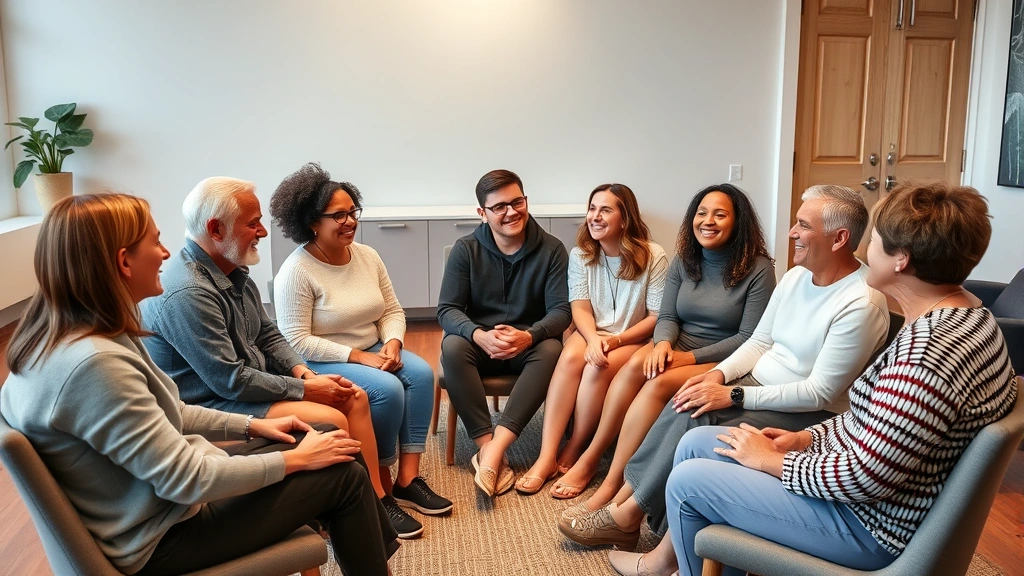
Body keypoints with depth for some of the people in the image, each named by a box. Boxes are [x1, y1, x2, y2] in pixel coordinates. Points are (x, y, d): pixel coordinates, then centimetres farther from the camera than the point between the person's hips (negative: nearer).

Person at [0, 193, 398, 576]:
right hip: (162, 535, -9)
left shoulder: (65, 335, 1)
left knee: (334, 441, 10)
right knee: (344, 473, -5)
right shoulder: (92, 362, -31)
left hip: (160, 496, 9)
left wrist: (252, 425, 8)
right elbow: (187, 480, -27)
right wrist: (294, 460, -16)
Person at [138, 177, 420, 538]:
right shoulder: (187, 293, -27)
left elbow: (268, 335, 13)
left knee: (354, 397, 2)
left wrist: (302, 371, -5)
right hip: (212, 403, -10)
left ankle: (376, 497, 7)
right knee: (331, 421, -23)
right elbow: (230, 381, -26)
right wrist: (304, 389, -18)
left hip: (249, 383, 10)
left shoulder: (234, 271, 5)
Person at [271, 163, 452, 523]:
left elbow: (393, 311, 6)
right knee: (387, 389, -28)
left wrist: (392, 344, -15)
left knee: (420, 372, -19)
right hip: (322, 363, -6)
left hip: (372, 351, 7)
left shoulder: (367, 256, 3)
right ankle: (381, 486, -8)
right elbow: (296, 341, -21)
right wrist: (358, 356, -23)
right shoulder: (296, 272, -17)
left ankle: (408, 479, -14)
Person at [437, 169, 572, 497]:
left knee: (552, 349, -33)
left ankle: (494, 450, -38)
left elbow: (561, 310, -11)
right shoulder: (465, 250, -5)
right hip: (479, 343, 1)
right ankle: (487, 448, -33)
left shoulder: (551, 250, -6)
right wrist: (479, 335, -32)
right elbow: (447, 309, -10)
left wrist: (529, 336, -33)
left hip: (529, 346, 0)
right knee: (452, 348, -32)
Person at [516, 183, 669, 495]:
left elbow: (658, 316, -10)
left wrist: (616, 340, -23)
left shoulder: (652, 257, -9)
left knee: (598, 368, -33)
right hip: (591, 334, 3)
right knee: (570, 357, -31)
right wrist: (593, 339, -27)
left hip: (633, 340, -3)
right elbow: (580, 308, -6)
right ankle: (546, 458, -32)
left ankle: (572, 456, -17)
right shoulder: (580, 255, 2)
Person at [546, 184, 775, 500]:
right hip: (679, 348, 5)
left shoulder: (758, 269, -8)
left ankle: (610, 485, -28)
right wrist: (663, 343, -19)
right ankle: (591, 457, -20)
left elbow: (750, 338, -12)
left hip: (722, 363, -4)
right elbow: (667, 316, 6)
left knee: (660, 383, -32)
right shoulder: (683, 261, 8)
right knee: (637, 364, -29)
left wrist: (690, 357, -19)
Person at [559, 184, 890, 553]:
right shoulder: (796, 276, 5)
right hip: (758, 386, 8)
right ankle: (623, 501, -13)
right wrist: (719, 374, -8)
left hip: (810, 415, -7)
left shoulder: (861, 304, -21)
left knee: (695, 425, -25)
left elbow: (820, 393, -22)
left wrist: (733, 395, -23)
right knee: (686, 408, -18)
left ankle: (626, 515, -9)